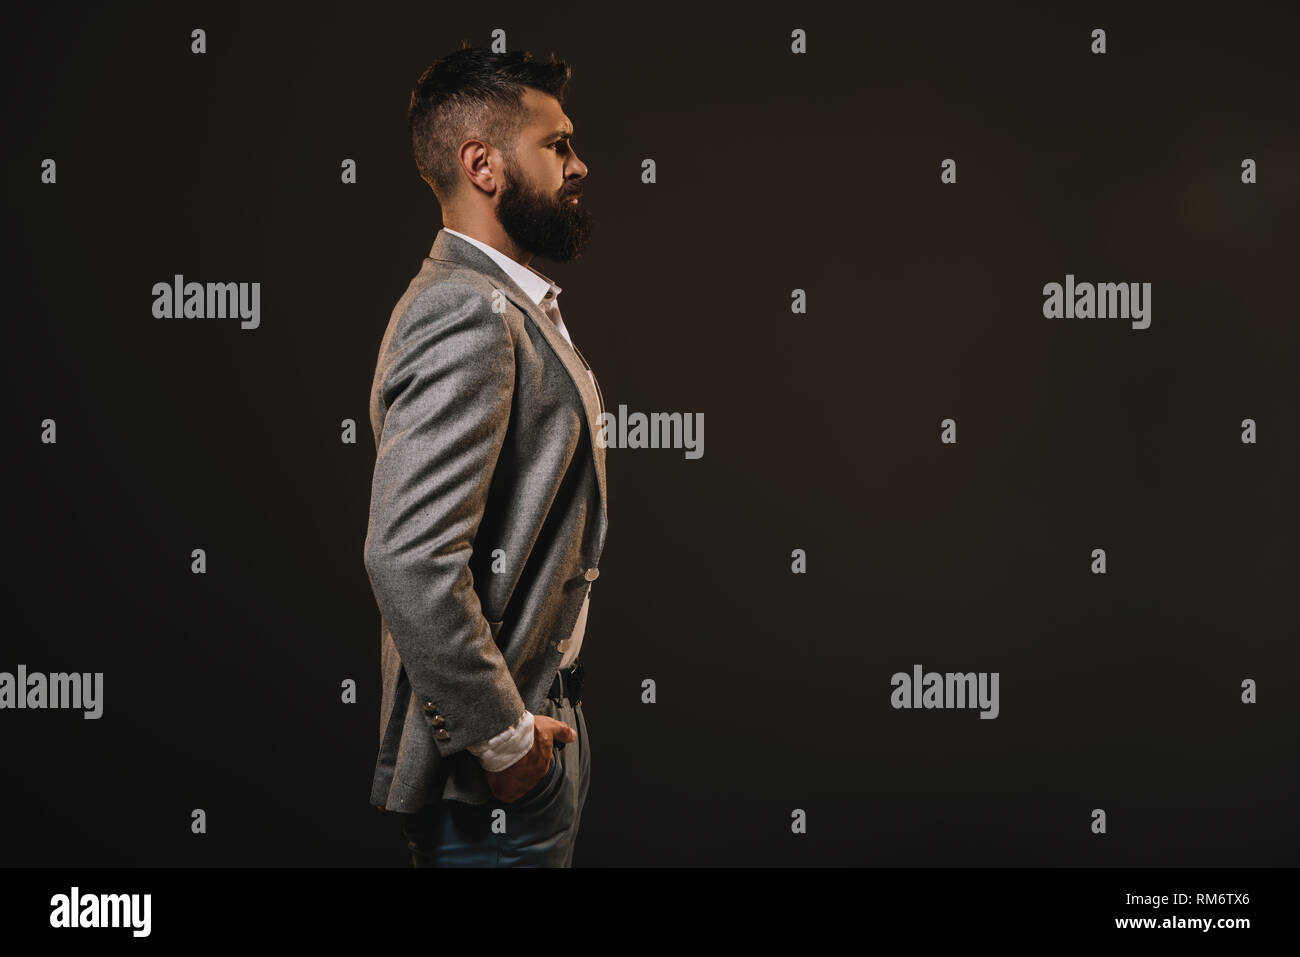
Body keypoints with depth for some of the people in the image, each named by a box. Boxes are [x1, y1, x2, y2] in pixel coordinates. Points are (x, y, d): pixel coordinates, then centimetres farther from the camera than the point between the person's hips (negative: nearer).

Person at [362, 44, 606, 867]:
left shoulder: (512, 305, 13)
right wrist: (503, 737, -21)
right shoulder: (467, 314, -20)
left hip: (537, 715, 10)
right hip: (495, 775, -10)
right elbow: (410, 561, -29)